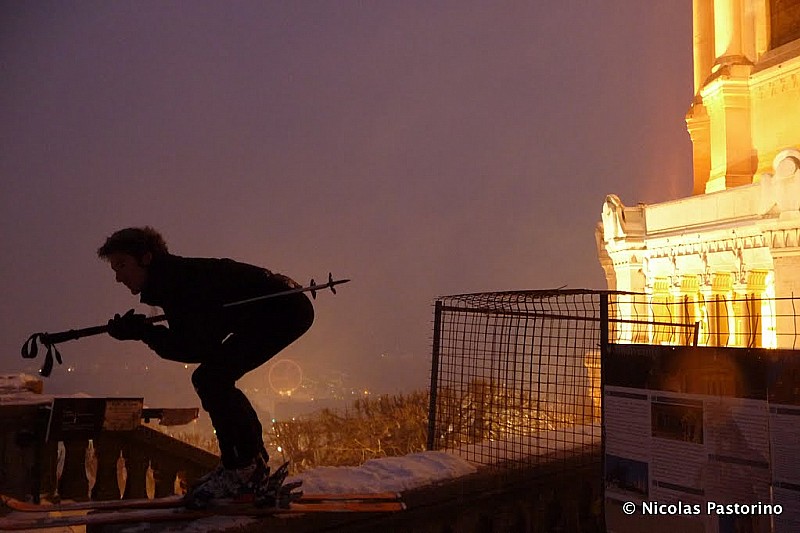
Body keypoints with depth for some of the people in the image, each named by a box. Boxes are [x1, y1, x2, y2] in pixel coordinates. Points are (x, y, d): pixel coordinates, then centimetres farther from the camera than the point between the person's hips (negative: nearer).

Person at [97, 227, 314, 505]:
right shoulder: (171, 281, 9)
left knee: (210, 379, -17)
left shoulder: (181, 280, -20)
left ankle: (246, 467, -9)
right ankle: (253, 462, 19)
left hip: (286, 308, -10)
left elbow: (199, 349, -23)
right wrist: (144, 331, -5)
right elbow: (196, 343, 6)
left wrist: (144, 332, -17)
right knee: (210, 379, 11)